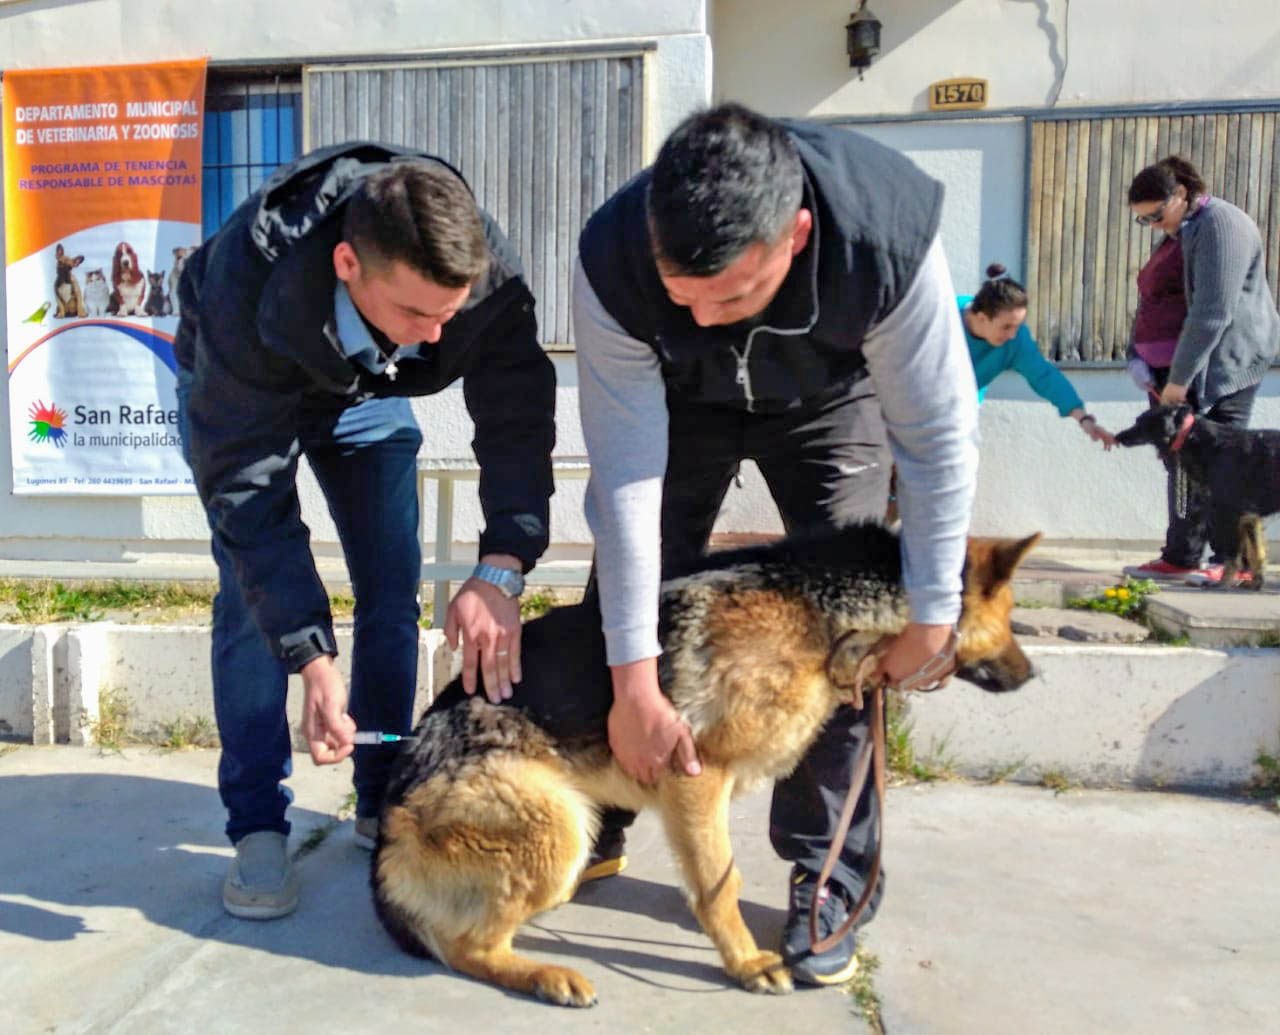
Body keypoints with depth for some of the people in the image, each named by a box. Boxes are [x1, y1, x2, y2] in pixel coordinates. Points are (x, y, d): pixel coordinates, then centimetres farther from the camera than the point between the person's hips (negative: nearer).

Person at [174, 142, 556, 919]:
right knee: (252, 600, -13)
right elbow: (245, 487, -37)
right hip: (238, 389, -2)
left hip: (369, 391, 3)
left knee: (394, 591, -4)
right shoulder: (252, 285, -42)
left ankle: (383, 802, 11)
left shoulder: (488, 268, -36)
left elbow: (518, 418, -30)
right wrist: (312, 657, -41)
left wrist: (501, 570, -44)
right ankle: (258, 828, 0)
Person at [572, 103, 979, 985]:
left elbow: (939, 436, -26)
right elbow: (626, 476, -33)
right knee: (627, 581, -2)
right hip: (679, 393, 1)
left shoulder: (889, 238, -39)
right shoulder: (613, 261, -36)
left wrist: (930, 610, -20)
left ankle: (830, 873, 4)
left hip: (831, 392, -1)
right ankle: (592, 826, 19)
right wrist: (635, 683, -31)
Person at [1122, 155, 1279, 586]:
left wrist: (1180, 378, -21)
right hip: (1174, 371, 9)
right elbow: (1151, 303, 19)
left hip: (1214, 368, -9)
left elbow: (1213, 312, -19)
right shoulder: (1178, 234, 21)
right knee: (1181, 462, 6)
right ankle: (1181, 558, 9)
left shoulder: (1219, 225, -10)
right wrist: (1138, 358, 3)